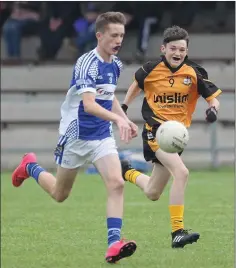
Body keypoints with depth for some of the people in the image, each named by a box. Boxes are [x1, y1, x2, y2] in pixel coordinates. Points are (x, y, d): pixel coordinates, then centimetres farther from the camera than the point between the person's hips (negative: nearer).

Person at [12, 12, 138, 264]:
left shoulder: (115, 64, 4)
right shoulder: (87, 63, -22)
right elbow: (89, 105, -35)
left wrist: (126, 120, 12)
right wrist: (117, 119, -48)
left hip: (103, 137, 5)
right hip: (76, 137, -5)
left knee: (116, 183, -19)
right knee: (59, 194, 13)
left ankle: (114, 243, -22)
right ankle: (30, 167, 43)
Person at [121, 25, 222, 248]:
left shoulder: (194, 73, -3)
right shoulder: (151, 70, -5)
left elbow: (213, 97, -1)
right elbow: (136, 85, 16)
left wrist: (213, 109, -22)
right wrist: (123, 107, 18)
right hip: (155, 129, -4)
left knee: (152, 194, 12)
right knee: (181, 172, -29)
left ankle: (127, 173, 46)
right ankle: (177, 232, -26)